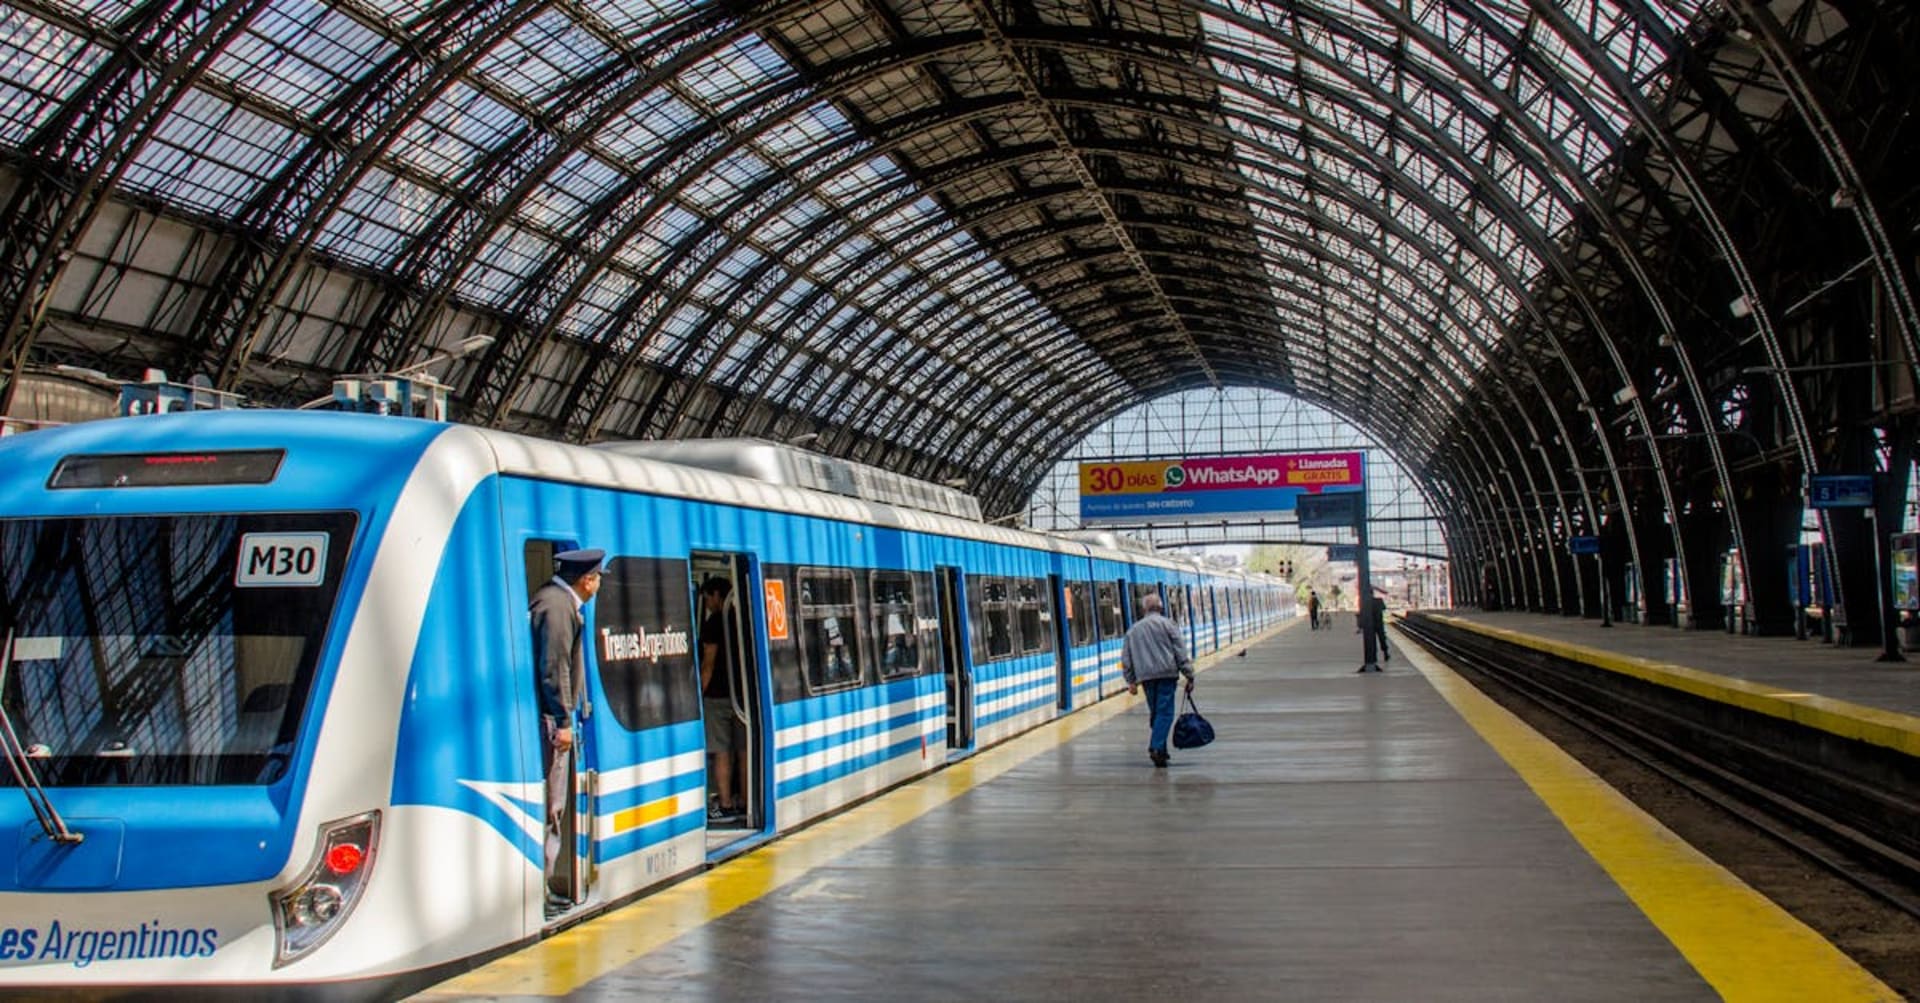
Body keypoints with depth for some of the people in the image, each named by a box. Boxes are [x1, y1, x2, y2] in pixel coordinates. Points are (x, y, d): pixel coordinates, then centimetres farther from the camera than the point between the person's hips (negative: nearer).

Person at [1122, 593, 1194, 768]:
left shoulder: (1133, 629, 16)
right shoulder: (1166, 624, 3)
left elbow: (1126, 658, 15)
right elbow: (1180, 651, -2)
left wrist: (1131, 681, 18)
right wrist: (1189, 676, -1)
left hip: (1145, 676, 4)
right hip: (1166, 674, -4)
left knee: (1155, 713, 15)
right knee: (1165, 712, -7)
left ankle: (1158, 750, 14)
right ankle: (1157, 748, -22)